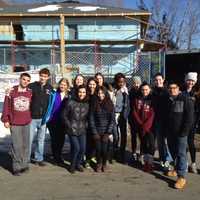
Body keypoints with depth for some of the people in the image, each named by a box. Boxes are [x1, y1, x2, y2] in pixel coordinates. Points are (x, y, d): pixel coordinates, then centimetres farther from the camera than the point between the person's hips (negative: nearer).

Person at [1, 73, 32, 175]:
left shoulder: (30, 92, 3)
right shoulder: (12, 91, -3)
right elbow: (6, 106, 0)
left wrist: (30, 117, 5)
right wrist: (5, 119, -1)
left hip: (26, 123, 2)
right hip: (14, 123, -2)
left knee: (25, 144, 8)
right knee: (17, 145, -3)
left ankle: (24, 164, 21)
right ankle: (17, 167, 8)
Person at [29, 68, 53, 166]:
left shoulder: (50, 88, 5)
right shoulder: (32, 86, -5)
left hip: (43, 118, 3)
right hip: (32, 117, -3)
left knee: (41, 140, 12)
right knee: (29, 139, 2)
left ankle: (38, 158, 23)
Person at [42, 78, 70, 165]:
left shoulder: (69, 96, 1)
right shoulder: (54, 94, -6)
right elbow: (49, 106, -5)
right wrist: (46, 118, -8)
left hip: (62, 122, 3)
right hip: (53, 121, -2)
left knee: (61, 139, 9)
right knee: (54, 139, 4)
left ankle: (58, 156, 29)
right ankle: (57, 158, 18)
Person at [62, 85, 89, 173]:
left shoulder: (87, 104, 5)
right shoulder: (70, 102, -5)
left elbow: (88, 117, 15)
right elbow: (64, 115, -1)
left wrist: (86, 125, 3)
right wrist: (69, 126, -5)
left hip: (82, 130, 4)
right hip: (72, 130, -3)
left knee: (83, 148, -1)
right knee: (76, 147, -12)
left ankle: (78, 164, 24)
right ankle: (72, 165, 12)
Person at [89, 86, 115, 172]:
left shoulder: (110, 104, 2)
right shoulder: (94, 105, 2)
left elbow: (112, 119, -1)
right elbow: (91, 119, 0)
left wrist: (108, 132, -8)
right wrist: (94, 132, -6)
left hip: (106, 132, 0)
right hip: (97, 132, 0)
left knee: (104, 149, -3)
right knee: (98, 149, 0)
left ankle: (104, 164, 23)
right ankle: (98, 164, 25)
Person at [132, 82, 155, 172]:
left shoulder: (152, 99, -1)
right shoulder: (137, 99, 7)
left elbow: (153, 114, -8)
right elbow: (134, 113, 3)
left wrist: (146, 125, -14)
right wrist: (140, 124, -6)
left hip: (150, 125, -3)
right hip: (140, 126, 3)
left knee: (151, 143, -12)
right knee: (143, 144, 9)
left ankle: (150, 162, -6)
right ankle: (146, 161, 19)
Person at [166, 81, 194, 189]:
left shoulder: (186, 100, -8)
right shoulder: (167, 100, 11)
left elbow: (189, 118, -12)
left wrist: (184, 131, -17)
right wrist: (165, 129, 11)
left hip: (180, 133, -6)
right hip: (170, 132, 6)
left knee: (181, 153, -7)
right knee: (173, 152, 16)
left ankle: (181, 176, -6)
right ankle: (177, 168, 34)